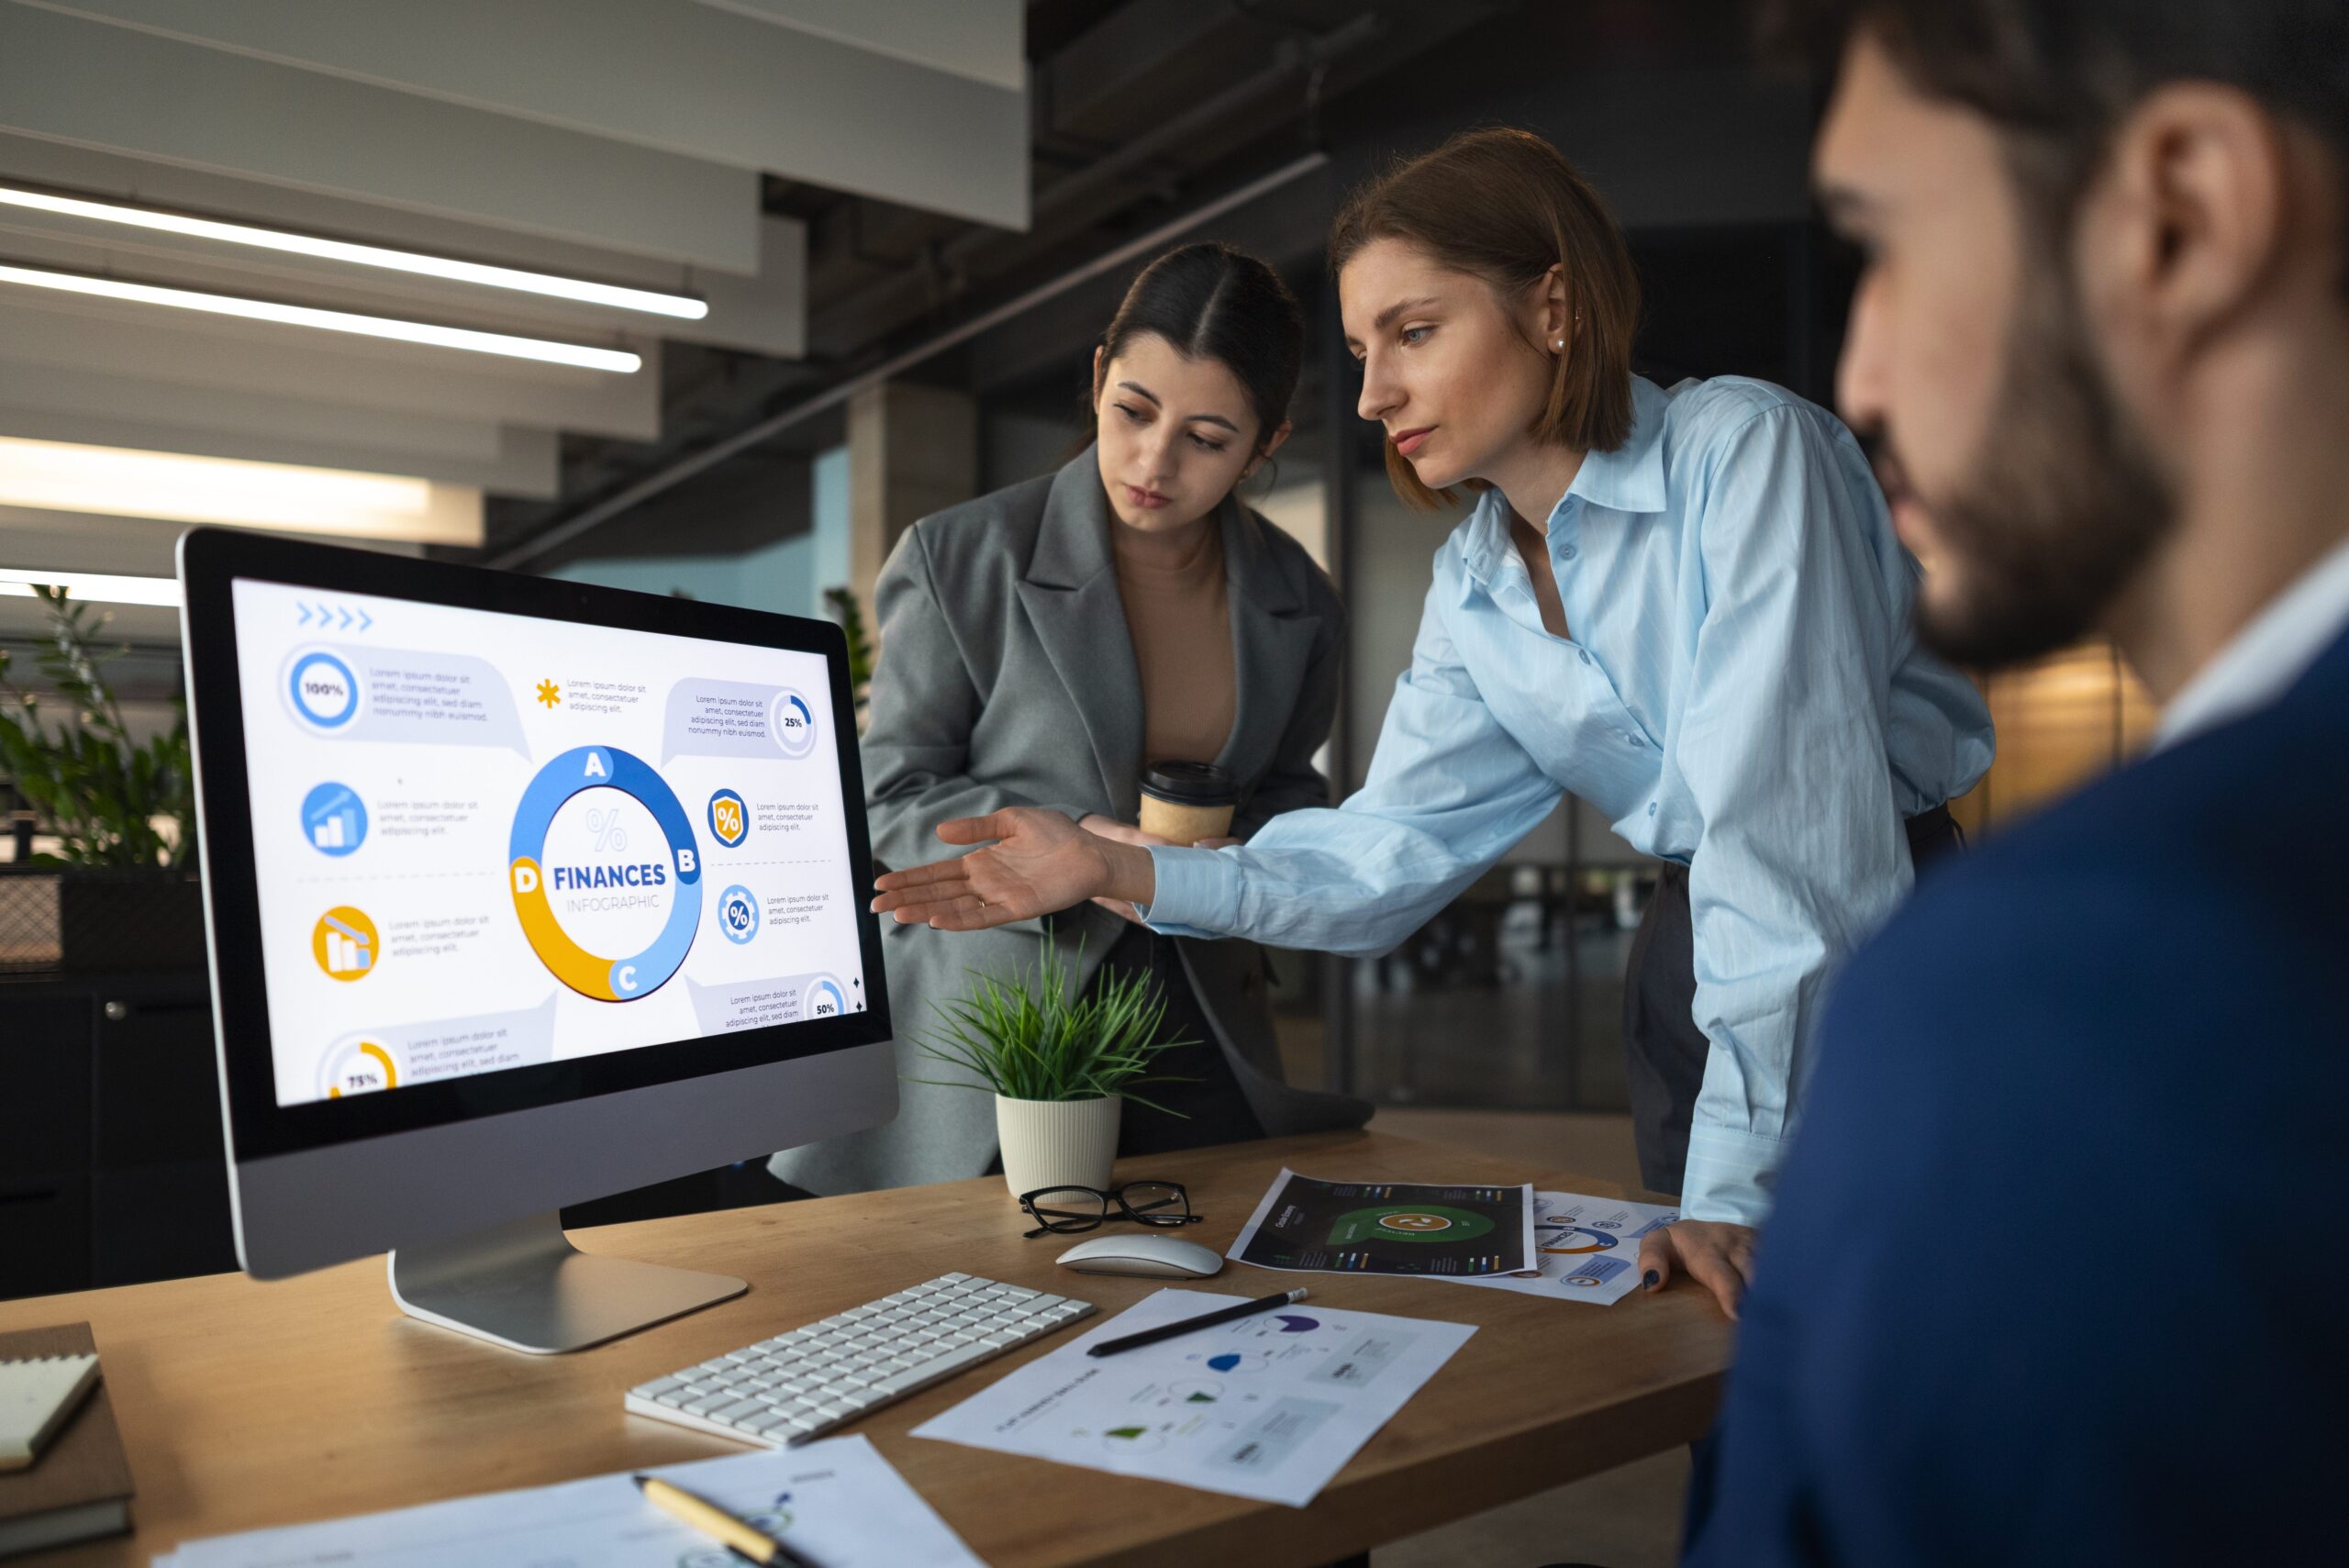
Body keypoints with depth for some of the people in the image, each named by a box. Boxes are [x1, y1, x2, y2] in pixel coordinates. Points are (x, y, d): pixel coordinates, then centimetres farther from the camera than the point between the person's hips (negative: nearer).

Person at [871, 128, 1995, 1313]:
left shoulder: (1742, 449, -18)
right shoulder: (1475, 587, 4)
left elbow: (1785, 813, -26)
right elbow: (1391, 849, -1)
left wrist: (1739, 1180, -28)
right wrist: (1118, 870, -13)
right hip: (1698, 965, 6)